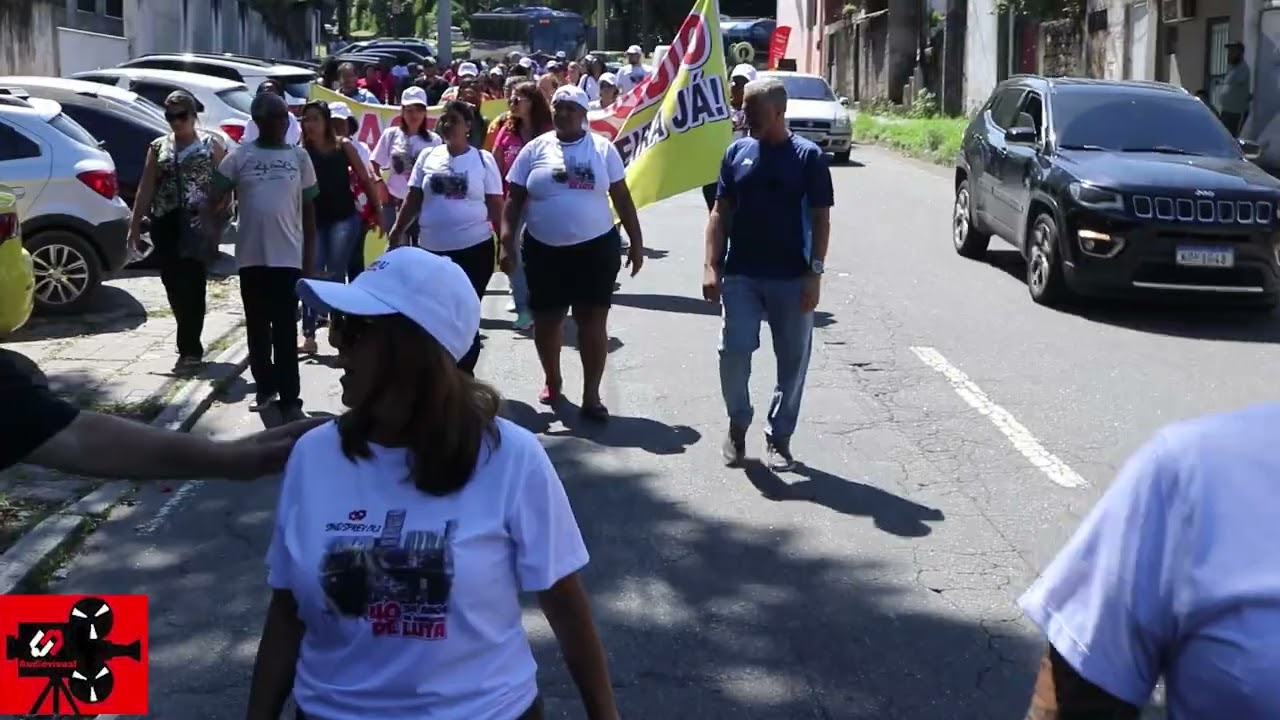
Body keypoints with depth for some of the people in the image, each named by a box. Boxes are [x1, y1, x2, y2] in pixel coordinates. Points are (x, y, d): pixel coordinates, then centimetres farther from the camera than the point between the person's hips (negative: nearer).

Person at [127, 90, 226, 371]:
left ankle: (189, 347, -2)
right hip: (165, 223, 4)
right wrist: (134, 225, 5)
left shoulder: (210, 145, 4)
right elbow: (146, 189, 10)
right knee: (173, 283, 4)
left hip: (199, 222, -4)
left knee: (192, 283, -8)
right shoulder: (158, 147, 13)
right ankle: (189, 342, 22)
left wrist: (219, 219, -10)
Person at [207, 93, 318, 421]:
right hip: (251, 256, 1)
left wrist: (309, 258, 5)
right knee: (257, 329, 11)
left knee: (286, 331, 0)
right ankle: (265, 387, 26)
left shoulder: (299, 157, 5)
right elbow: (215, 197, 2)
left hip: (288, 256, -1)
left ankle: (290, 399, 1)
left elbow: (309, 209, 8)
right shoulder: (240, 156, 2)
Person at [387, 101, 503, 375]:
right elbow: (413, 200, 10)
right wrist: (396, 233, 5)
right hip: (432, 250, 3)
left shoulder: (483, 159, 0)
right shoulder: (428, 157, 7)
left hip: (474, 249, -3)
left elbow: (495, 206, 0)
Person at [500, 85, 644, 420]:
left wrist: (636, 242, 3)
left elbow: (622, 198, 5)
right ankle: (552, 380, 34)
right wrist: (507, 243, -5)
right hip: (544, 251, 1)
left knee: (593, 320, 1)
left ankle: (591, 394, 9)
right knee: (546, 319, 11)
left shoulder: (602, 148, 1)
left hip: (596, 248, -1)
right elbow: (514, 200, 3)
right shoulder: (535, 149, 1)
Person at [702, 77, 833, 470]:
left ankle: (780, 435, 21)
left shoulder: (808, 156, -5)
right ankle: (738, 423, 21)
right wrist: (712, 266, -3)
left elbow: (820, 219, -4)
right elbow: (721, 212, 6)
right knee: (734, 351, -2)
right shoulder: (737, 152, 4)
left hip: (792, 277, -2)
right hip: (739, 275, 2)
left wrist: (814, 274, -11)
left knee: (793, 359, 5)